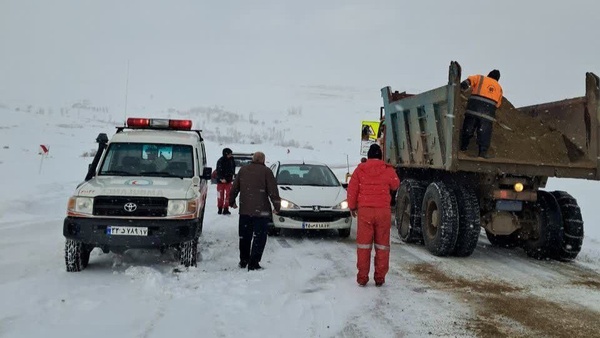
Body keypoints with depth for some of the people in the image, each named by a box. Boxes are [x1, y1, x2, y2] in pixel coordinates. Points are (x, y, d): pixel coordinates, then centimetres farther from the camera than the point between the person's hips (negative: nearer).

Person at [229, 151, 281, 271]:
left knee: (244, 237, 17)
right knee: (259, 237, 1)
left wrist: (232, 201, 28)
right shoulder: (266, 171, -6)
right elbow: (273, 191, -8)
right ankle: (253, 264, -2)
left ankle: (243, 261, 26)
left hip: (244, 210, 5)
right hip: (261, 211, -5)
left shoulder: (243, 170, 8)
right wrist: (277, 206, 1)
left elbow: (234, 188, 15)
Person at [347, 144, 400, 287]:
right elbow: (395, 185, 16)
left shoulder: (360, 170, 0)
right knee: (382, 245, 9)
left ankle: (362, 278, 7)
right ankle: (379, 278, 10)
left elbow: (352, 190, 0)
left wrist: (352, 207, 13)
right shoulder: (388, 170, -1)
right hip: (383, 211, 0)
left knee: (363, 245, 6)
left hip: (364, 210, 0)